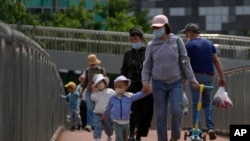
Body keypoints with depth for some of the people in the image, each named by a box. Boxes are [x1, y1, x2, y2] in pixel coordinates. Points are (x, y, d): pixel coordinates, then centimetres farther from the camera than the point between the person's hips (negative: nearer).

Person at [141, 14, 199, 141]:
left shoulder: (177, 41, -1)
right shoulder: (151, 45, 1)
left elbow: (185, 62, 2)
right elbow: (147, 66, 5)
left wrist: (192, 79, -1)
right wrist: (145, 81, -8)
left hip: (176, 83, -1)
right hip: (159, 84, 1)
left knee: (177, 111, -15)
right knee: (161, 115, 1)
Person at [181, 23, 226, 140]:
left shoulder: (189, 45, -5)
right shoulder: (209, 43, 11)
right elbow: (217, 61, 8)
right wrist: (222, 77, 9)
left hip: (196, 76, -5)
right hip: (209, 76, 5)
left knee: (196, 104, 2)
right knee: (207, 104, 15)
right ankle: (211, 128, -2)